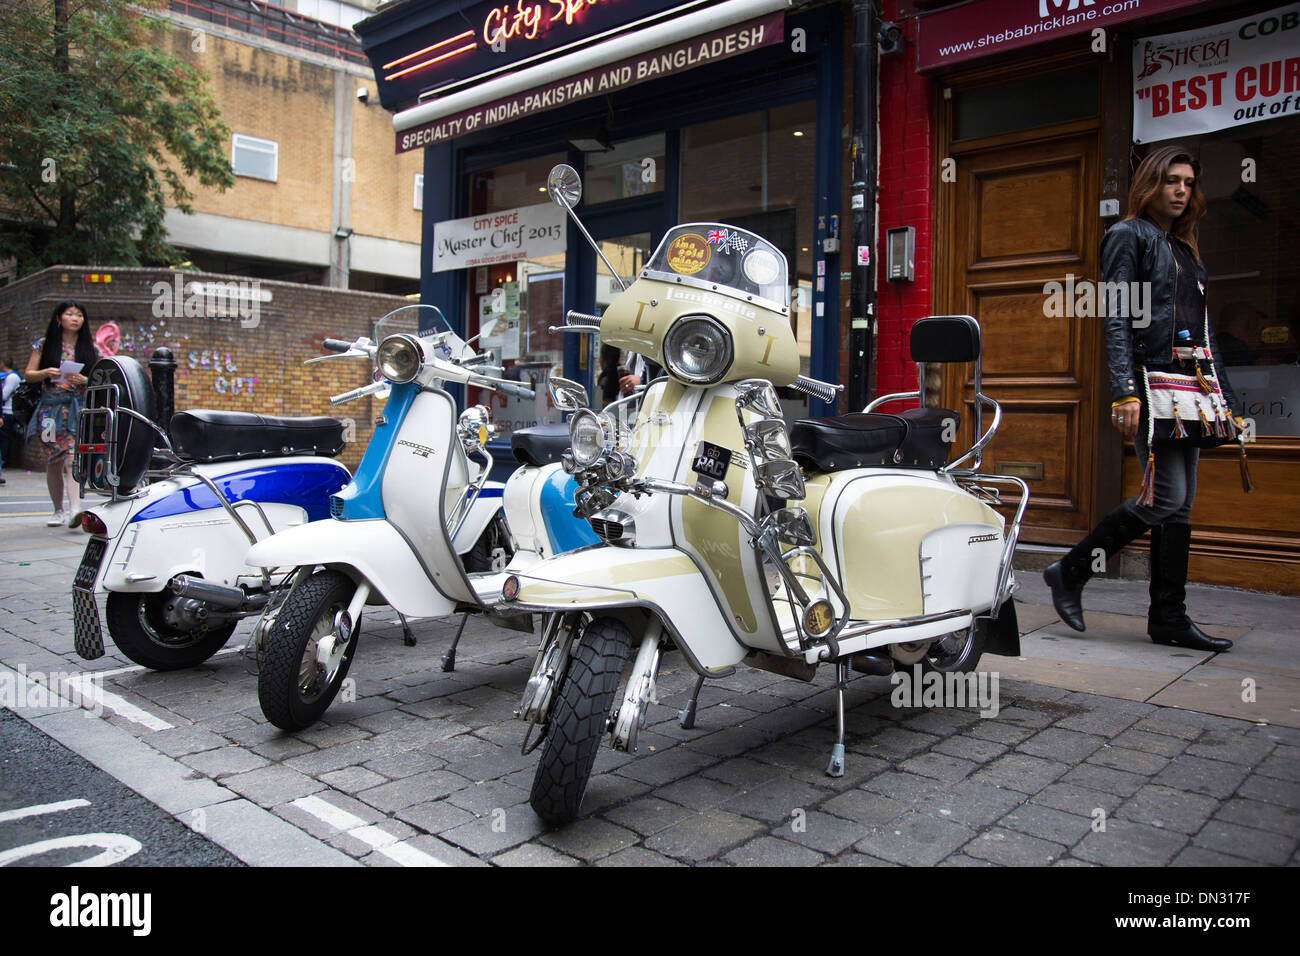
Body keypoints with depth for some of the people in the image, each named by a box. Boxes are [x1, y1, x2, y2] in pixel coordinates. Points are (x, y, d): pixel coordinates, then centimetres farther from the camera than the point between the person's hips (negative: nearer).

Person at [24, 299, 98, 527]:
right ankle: (58, 511, 19)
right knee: (54, 461, 7)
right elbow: (28, 374, 7)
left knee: (72, 457, -19)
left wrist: (84, 380, -11)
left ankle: (75, 509, -30)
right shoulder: (44, 346, 8)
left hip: (79, 408, -1)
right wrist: (46, 373, -12)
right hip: (50, 408, 1)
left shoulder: (90, 348, 9)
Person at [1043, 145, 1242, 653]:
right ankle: (1069, 572, -1)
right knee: (1165, 497, -15)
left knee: (1180, 503, 5)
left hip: (1191, 385, 8)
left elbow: (1203, 330, 24)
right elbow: (1115, 318, -11)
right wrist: (1125, 391, -21)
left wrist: (1225, 397, 19)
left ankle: (1169, 619, 9)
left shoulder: (1186, 248, 23)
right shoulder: (1128, 235, 0)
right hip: (1149, 381, -8)